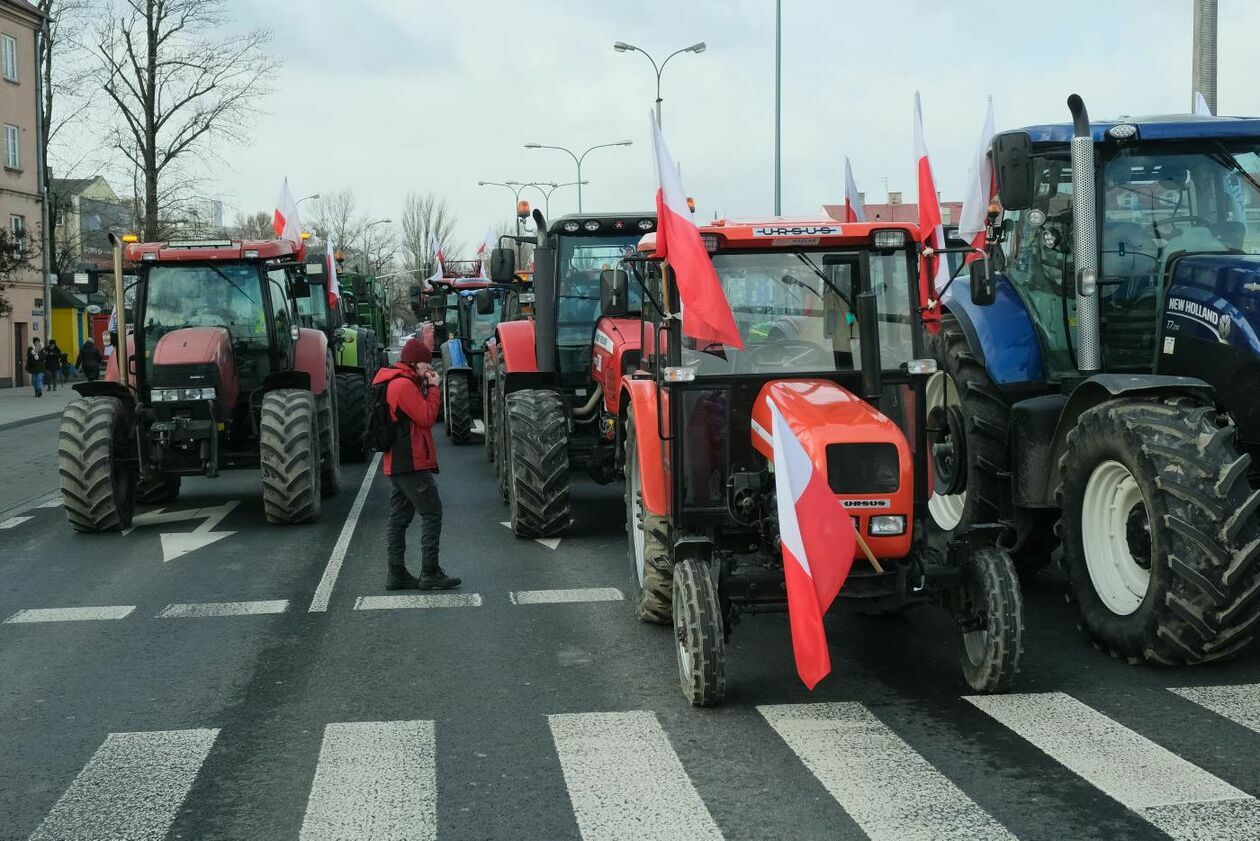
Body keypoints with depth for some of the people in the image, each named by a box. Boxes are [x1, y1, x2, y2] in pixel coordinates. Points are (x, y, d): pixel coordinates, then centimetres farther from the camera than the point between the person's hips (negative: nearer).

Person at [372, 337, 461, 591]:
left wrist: (428, 387, 7)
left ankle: (396, 573, 13)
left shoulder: (393, 382, 17)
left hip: (397, 463, 11)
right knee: (432, 513, -6)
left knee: (399, 518, 10)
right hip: (412, 463, -11)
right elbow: (426, 417, -16)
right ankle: (430, 574, -5)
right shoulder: (404, 384, -16)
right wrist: (434, 388, -9)